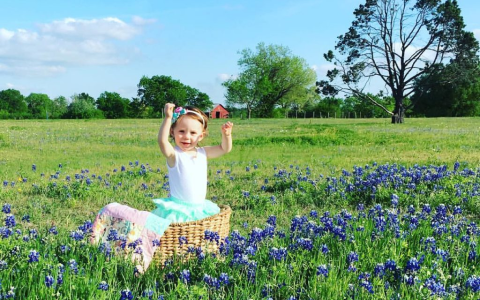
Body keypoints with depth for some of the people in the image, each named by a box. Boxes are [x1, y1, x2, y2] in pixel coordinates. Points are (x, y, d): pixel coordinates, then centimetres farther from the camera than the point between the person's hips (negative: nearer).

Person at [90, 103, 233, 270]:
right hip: (176, 210, -6)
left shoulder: (203, 153, 6)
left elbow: (225, 149, 11)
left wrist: (226, 135, -9)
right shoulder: (174, 154, -9)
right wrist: (168, 118, -37)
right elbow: (162, 141, -30)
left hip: (199, 209, 6)